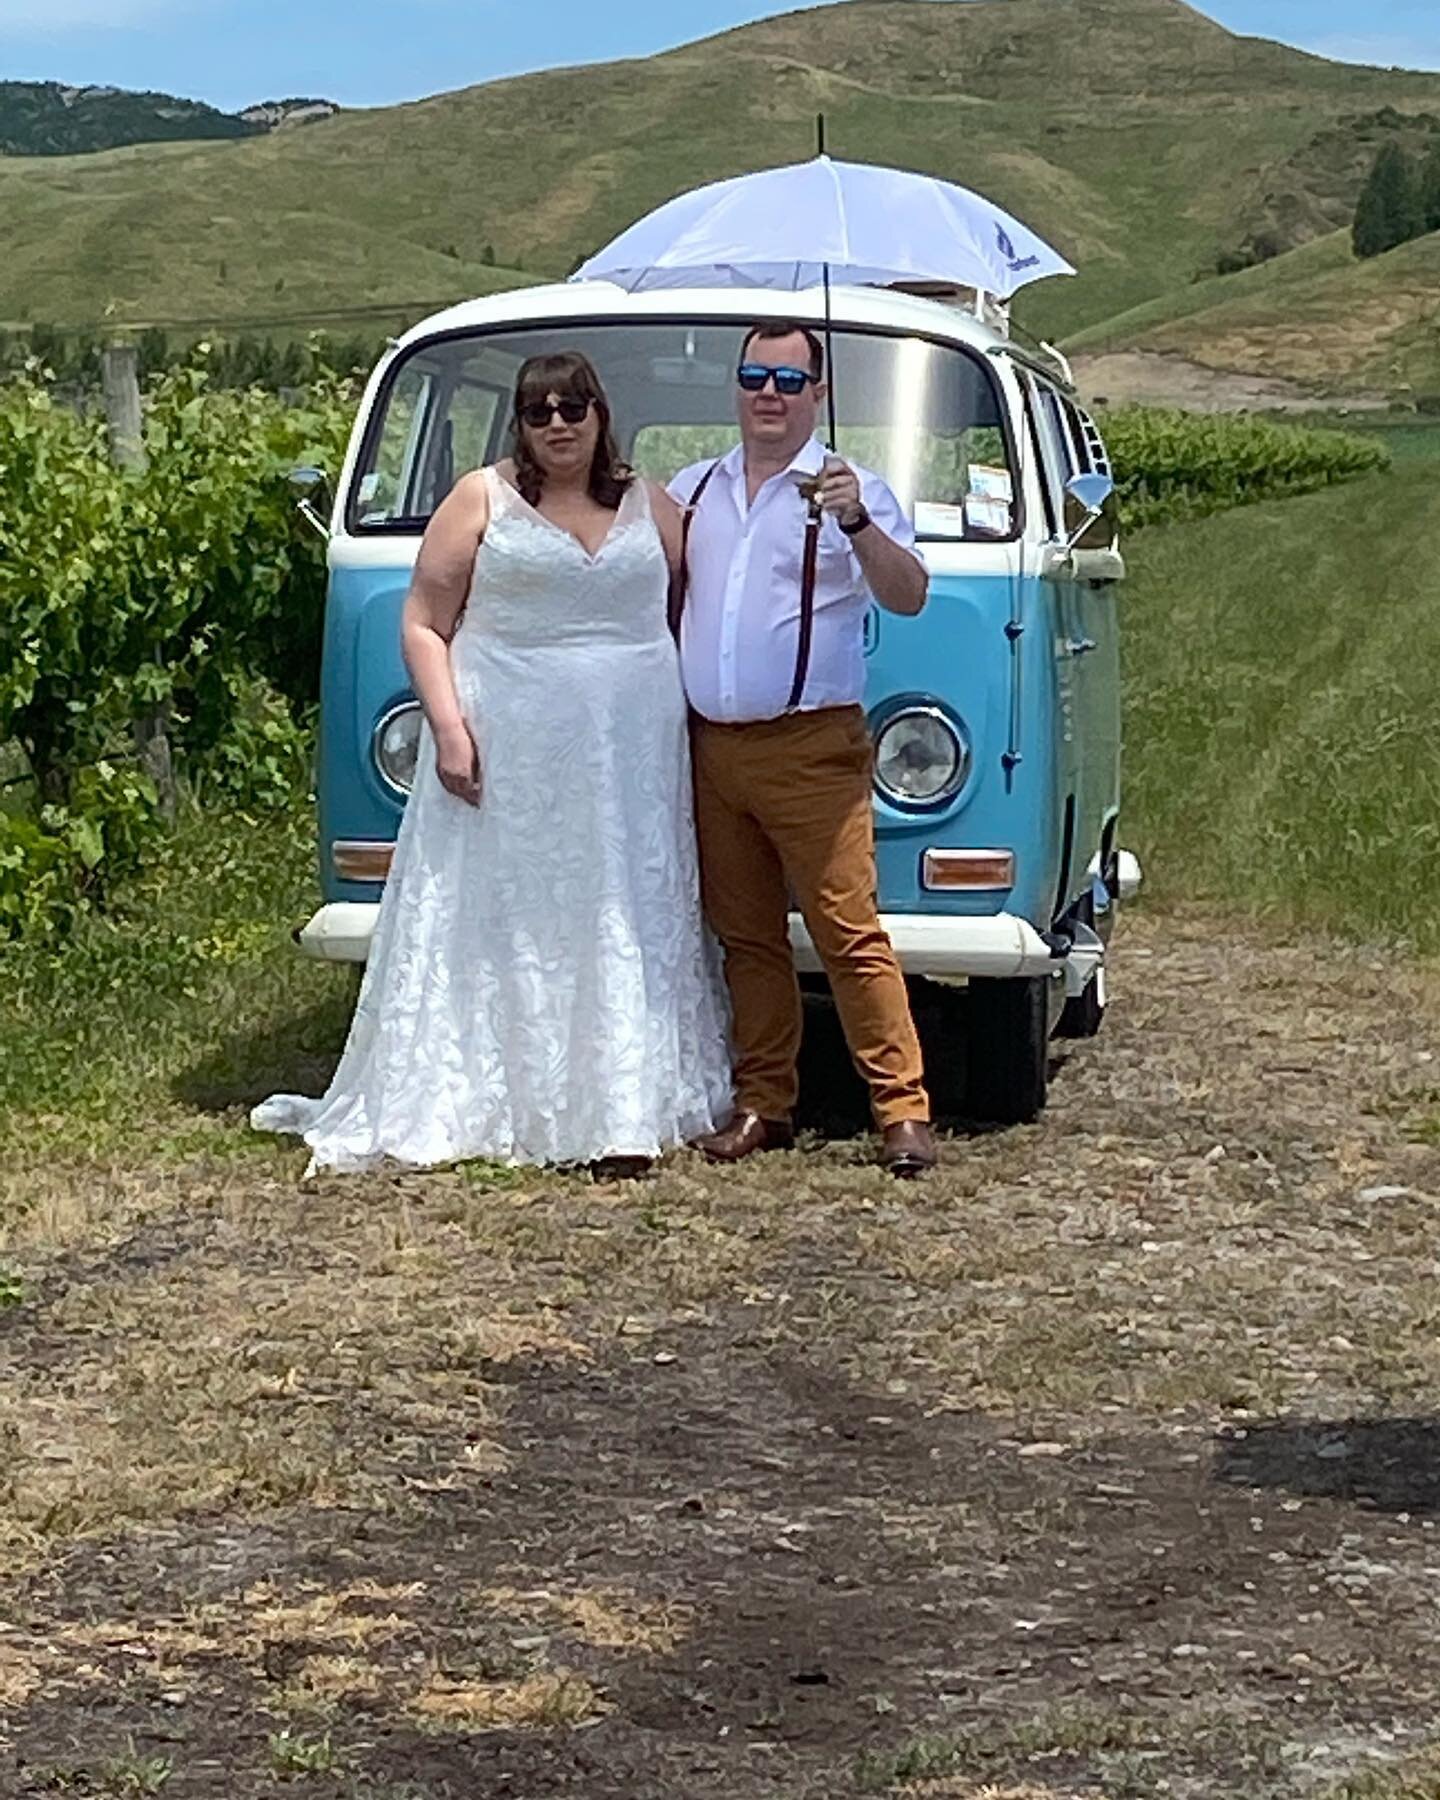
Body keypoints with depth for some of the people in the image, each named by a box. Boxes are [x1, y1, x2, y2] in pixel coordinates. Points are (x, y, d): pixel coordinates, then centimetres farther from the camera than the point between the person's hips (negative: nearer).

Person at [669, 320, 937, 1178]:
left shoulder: (848, 490, 1)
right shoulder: (691, 491, 15)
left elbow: (908, 596, -12)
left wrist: (857, 523, -28)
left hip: (811, 748, -5)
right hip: (711, 747, 5)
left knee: (850, 931, -9)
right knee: (746, 937, 8)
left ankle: (904, 1109, -7)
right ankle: (762, 1105, 14)